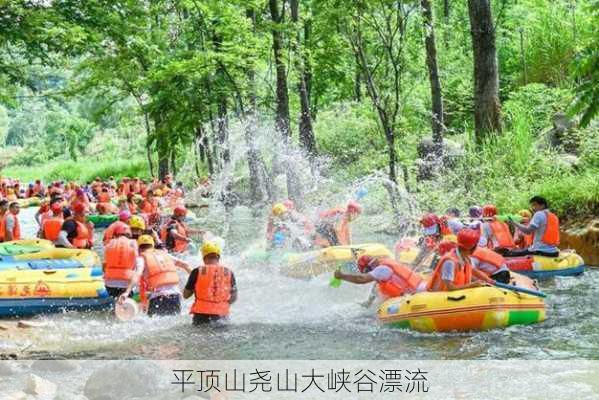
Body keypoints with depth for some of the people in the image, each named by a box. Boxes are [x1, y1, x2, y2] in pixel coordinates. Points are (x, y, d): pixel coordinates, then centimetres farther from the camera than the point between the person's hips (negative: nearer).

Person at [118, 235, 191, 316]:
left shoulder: (142, 258, 7)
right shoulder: (165, 254, 21)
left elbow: (136, 275, -11)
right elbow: (184, 264, 17)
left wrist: (127, 292, -21)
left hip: (158, 295, -4)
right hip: (175, 294, 4)